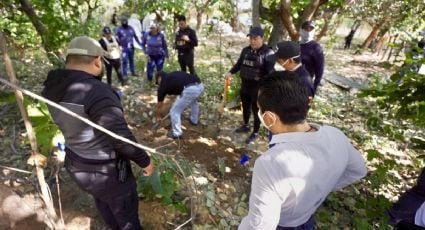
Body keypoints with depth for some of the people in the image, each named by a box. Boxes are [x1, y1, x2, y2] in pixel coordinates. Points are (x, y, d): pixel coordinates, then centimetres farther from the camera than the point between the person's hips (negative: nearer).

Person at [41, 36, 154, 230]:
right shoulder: (96, 92, -33)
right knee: (126, 212, 19)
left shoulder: (54, 86, -6)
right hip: (105, 171, -8)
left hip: (77, 164, 9)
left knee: (103, 203, 33)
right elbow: (121, 138, -30)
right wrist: (145, 161, -15)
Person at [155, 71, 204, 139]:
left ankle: (177, 134, 26)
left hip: (190, 90, -7)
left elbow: (159, 105, 28)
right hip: (200, 86, 7)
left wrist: (158, 117, 46)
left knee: (174, 111, 13)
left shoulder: (163, 84, 17)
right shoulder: (173, 75, 31)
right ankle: (194, 120, 56)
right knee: (194, 102, 39)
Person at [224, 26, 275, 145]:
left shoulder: (268, 53, -15)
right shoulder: (246, 50, 4)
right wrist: (230, 72, 3)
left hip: (258, 87, -6)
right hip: (245, 84, 7)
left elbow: (271, 71, -19)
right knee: (245, 107, 22)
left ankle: (255, 133, 23)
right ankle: (245, 126, 44)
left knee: (256, 109, 6)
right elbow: (239, 64, 17)